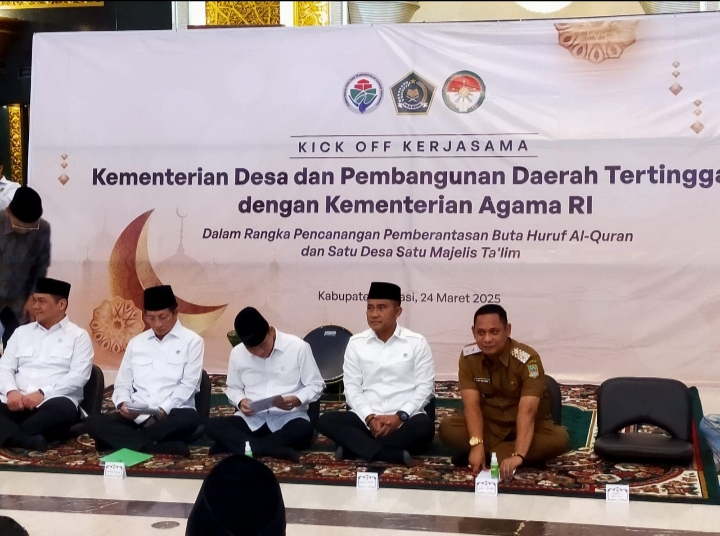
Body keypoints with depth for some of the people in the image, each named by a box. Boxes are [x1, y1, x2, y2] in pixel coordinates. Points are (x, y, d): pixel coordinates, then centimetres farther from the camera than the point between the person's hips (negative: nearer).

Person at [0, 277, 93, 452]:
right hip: (17, 401, 4)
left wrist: (42, 393, -17)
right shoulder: (21, 332, 22)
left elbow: (78, 376, -5)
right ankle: (27, 440, -47)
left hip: (52, 402, -3)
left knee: (63, 408, -39)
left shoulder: (78, 336, 8)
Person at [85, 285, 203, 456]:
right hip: (137, 415, 4)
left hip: (172, 414, -4)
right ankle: (166, 447, -33)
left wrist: (163, 410, -18)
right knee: (94, 423, -23)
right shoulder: (135, 343, 18)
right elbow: (122, 383, 17)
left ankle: (123, 439, -26)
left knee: (189, 418, -38)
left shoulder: (192, 341, 5)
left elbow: (188, 385, -4)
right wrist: (123, 403, -7)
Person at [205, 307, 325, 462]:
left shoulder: (298, 347, -6)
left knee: (304, 430, -38)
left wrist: (297, 400, -19)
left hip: (288, 416, -3)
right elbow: (233, 388, 17)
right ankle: (277, 449, -36)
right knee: (212, 425, -23)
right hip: (252, 418, 3)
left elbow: (316, 385, 0)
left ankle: (233, 444, -29)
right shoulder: (237, 353, 3)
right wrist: (240, 402, -7)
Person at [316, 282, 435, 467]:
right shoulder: (356, 343, 7)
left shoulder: (417, 343, 2)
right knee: (326, 421, -24)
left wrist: (400, 416, -15)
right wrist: (370, 418, -13)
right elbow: (352, 388, 4)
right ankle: (394, 455, -34)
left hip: (405, 419, -2)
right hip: (366, 418, 2)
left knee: (424, 426, -35)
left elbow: (425, 388, -2)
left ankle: (355, 447, -28)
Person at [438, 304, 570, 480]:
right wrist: (477, 445, -36)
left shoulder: (528, 359, -23)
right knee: (447, 427, -25)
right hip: (489, 425, 2)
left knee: (560, 438, -34)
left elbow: (527, 411, -33)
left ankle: (489, 454, -26)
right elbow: (472, 405, -19)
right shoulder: (468, 356, -12)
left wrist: (518, 455, -46)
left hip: (526, 427, -1)